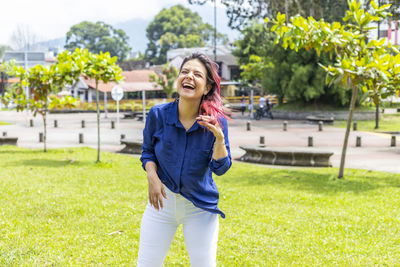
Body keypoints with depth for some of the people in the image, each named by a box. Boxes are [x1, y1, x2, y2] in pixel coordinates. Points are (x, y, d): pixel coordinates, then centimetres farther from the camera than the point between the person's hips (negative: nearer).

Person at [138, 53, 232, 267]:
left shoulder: (216, 122, -12)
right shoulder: (158, 114, -9)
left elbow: (220, 168, -13)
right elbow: (148, 151, 6)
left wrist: (219, 137, -27)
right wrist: (152, 177, -12)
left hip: (200, 207, -1)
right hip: (163, 200, 1)